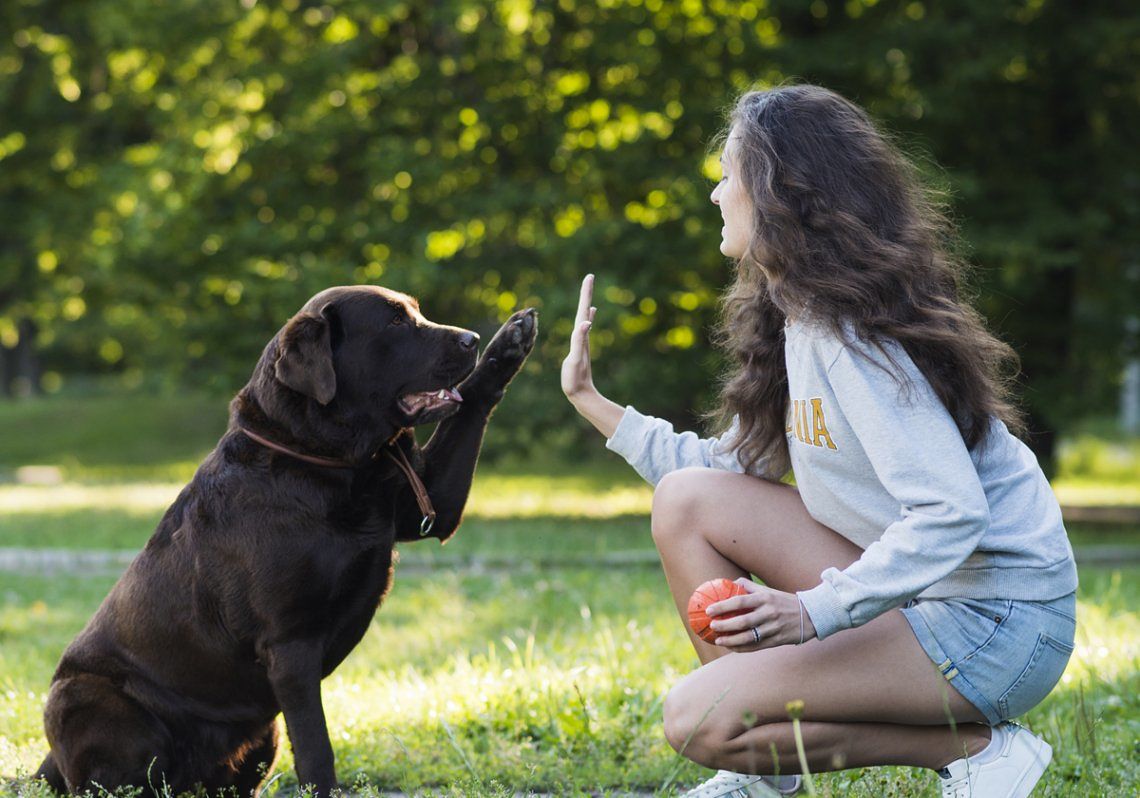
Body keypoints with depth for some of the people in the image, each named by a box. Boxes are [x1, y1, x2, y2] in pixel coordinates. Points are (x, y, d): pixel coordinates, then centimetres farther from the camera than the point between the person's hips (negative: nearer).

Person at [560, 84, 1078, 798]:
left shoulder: (851, 336, -20)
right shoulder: (794, 317, 11)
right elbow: (728, 467, 13)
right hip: (914, 588, 9)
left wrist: (815, 611, -32)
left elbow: (953, 513, -28)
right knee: (687, 499, 5)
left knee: (701, 722, -16)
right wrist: (590, 399, 16)